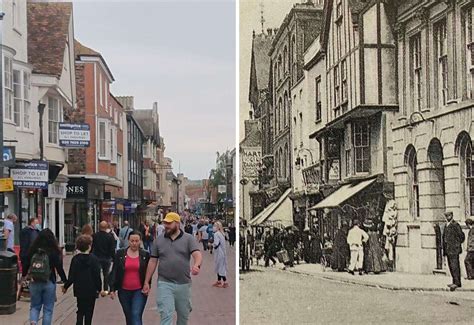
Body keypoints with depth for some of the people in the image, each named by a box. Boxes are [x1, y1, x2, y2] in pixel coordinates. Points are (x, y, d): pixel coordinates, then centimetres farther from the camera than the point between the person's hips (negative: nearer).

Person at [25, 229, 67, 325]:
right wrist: (65, 281, 7)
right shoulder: (54, 252, -10)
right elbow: (59, 268, -7)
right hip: (49, 283, -2)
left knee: (35, 306, 14)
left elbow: (26, 265, 7)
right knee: (48, 308, 9)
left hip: (34, 283, 2)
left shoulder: (32, 251, -3)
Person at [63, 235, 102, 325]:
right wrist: (99, 288, -2)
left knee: (80, 312, 14)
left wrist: (65, 286, 10)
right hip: (91, 290, -2)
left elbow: (71, 276, -3)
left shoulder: (75, 259, -4)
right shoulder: (94, 259, -12)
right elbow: (97, 276, -12)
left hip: (79, 290, 3)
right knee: (89, 312, 9)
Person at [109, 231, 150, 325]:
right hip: (124, 291, 2)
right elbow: (114, 272, 3)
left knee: (136, 315, -15)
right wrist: (112, 289, -2)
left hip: (139, 291, -2)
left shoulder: (145, 255, 0)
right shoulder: (120, 254, 2)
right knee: (128, 317, 12)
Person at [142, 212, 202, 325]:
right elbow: (152, 262, 8)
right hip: (164, 283, 0)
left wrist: (196, 265, -37)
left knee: (184, 315, 14)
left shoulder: (188, 239, 0)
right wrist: (146, 282, 6)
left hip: (184, 284, 0)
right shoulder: (159, 241, 6)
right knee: (166, 315, -11)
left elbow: (197, 254, -14)